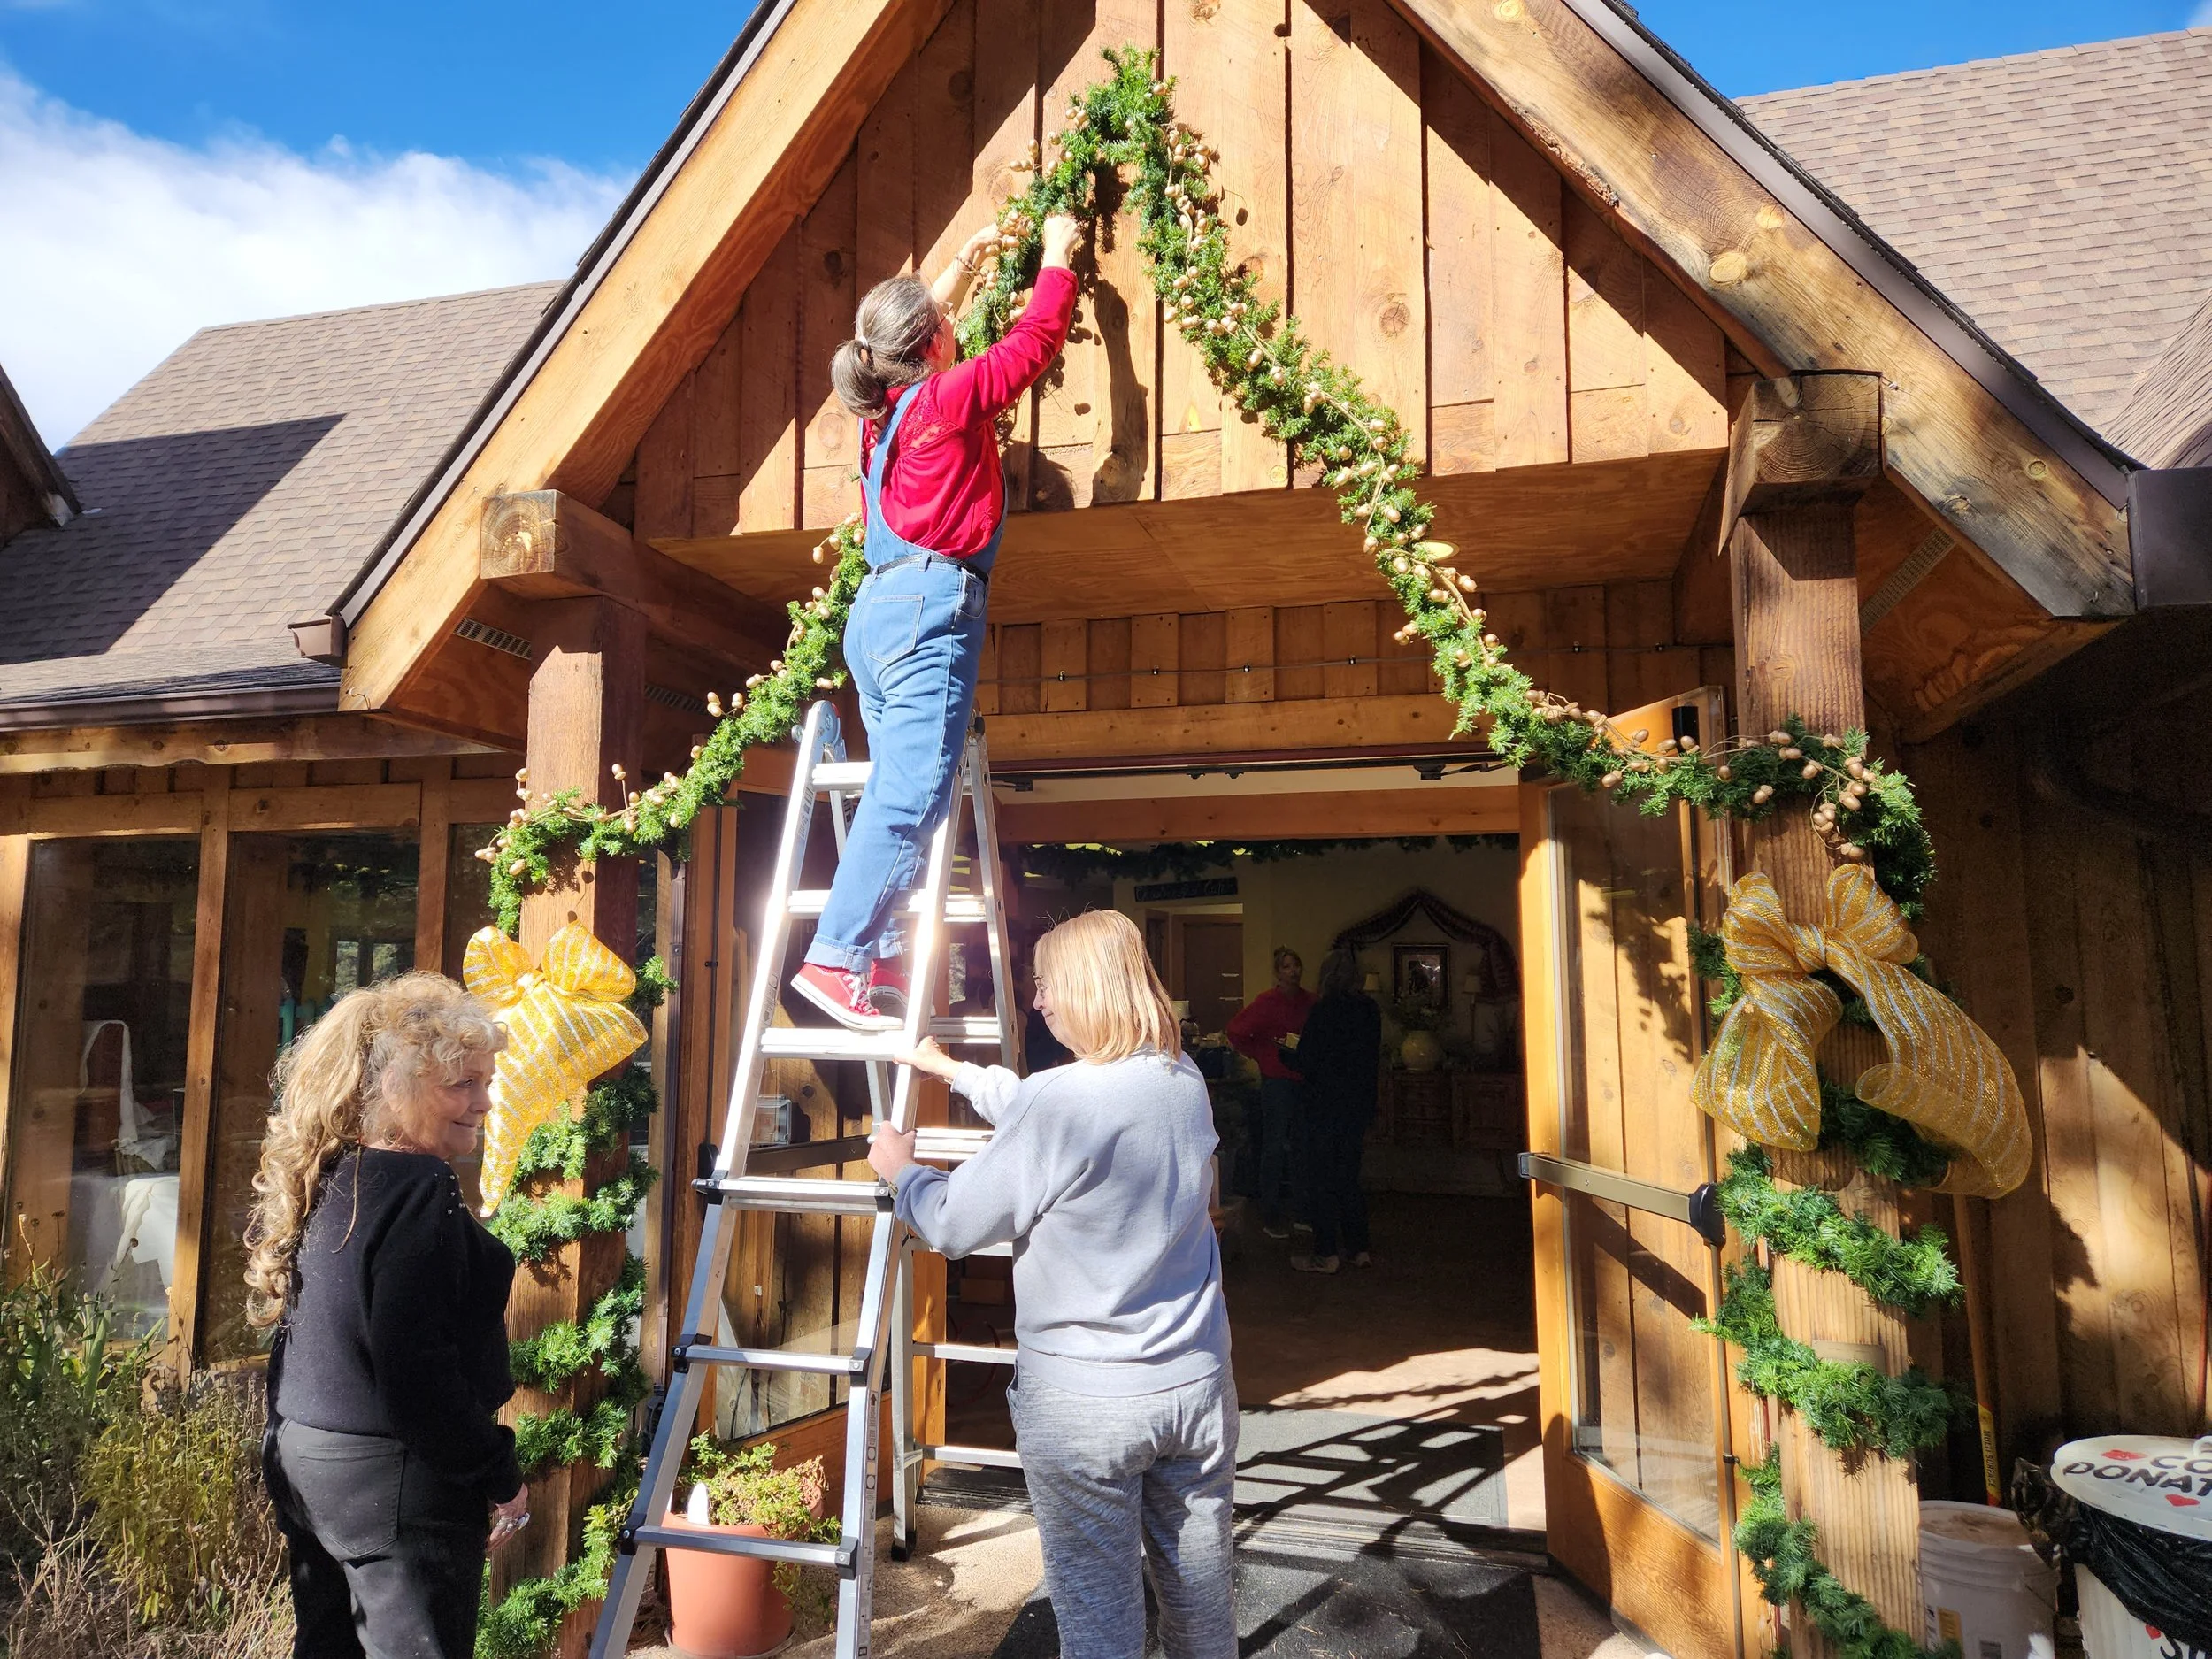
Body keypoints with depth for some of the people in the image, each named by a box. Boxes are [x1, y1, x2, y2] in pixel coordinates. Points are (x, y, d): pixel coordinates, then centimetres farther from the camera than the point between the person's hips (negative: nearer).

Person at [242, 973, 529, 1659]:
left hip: (305, 1465, 9)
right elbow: (419, 1368, -26)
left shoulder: (326, 1183, 6)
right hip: (394, 1477, -9)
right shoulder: (418, 1192, -21)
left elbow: (308, 1334, 15)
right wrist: (501, 1477, -16)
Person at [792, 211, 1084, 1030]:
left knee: (897, 789, 10)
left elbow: (918, 320, 38)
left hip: (878, 609, 9)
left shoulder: (888, 404, 17)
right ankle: (835, 957, -17)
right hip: (931, 603, -9)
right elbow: (1035, 340, 5)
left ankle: (883, 956, 9)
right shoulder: (949, 395, -4)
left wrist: (965, 260, 47)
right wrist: (1058, 257, 20)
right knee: (912, 793, -13)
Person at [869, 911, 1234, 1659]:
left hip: (1083, 1400, -6)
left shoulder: (1061, 1102, -21)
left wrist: (901, 1169, 9)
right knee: (1201, 1599, 20)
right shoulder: (1187, 1084, 1)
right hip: (1198, 1382, 6)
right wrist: (951, 1070, 25)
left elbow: (954, 1226, -11)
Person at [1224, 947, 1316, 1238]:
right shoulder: (1267, 1001, -11)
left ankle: (1302, 1208, 26)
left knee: (1301, 1144, 14)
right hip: (1276, 1080, -5)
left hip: (1304, 1080, 6)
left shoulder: (1310, 1001, 5)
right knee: (1274, 1145, -1)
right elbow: (1236, 1032, -13)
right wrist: (1262, 1054, -9)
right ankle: (1270, 1216, 8)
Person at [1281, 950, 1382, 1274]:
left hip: (1326, 1107, -6)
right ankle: (1359, 1249, 21)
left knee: (1322, 1179, 3)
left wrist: (1284, 1051, 5)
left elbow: (1306, 1063, -16)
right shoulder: (1370, 1009, 3)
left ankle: (1326, 1254, 6)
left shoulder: (1324, 1010, -16)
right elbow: (1374, 1061, 11)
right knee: (1349, 1178, 16)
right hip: (1359, 1106, 7)